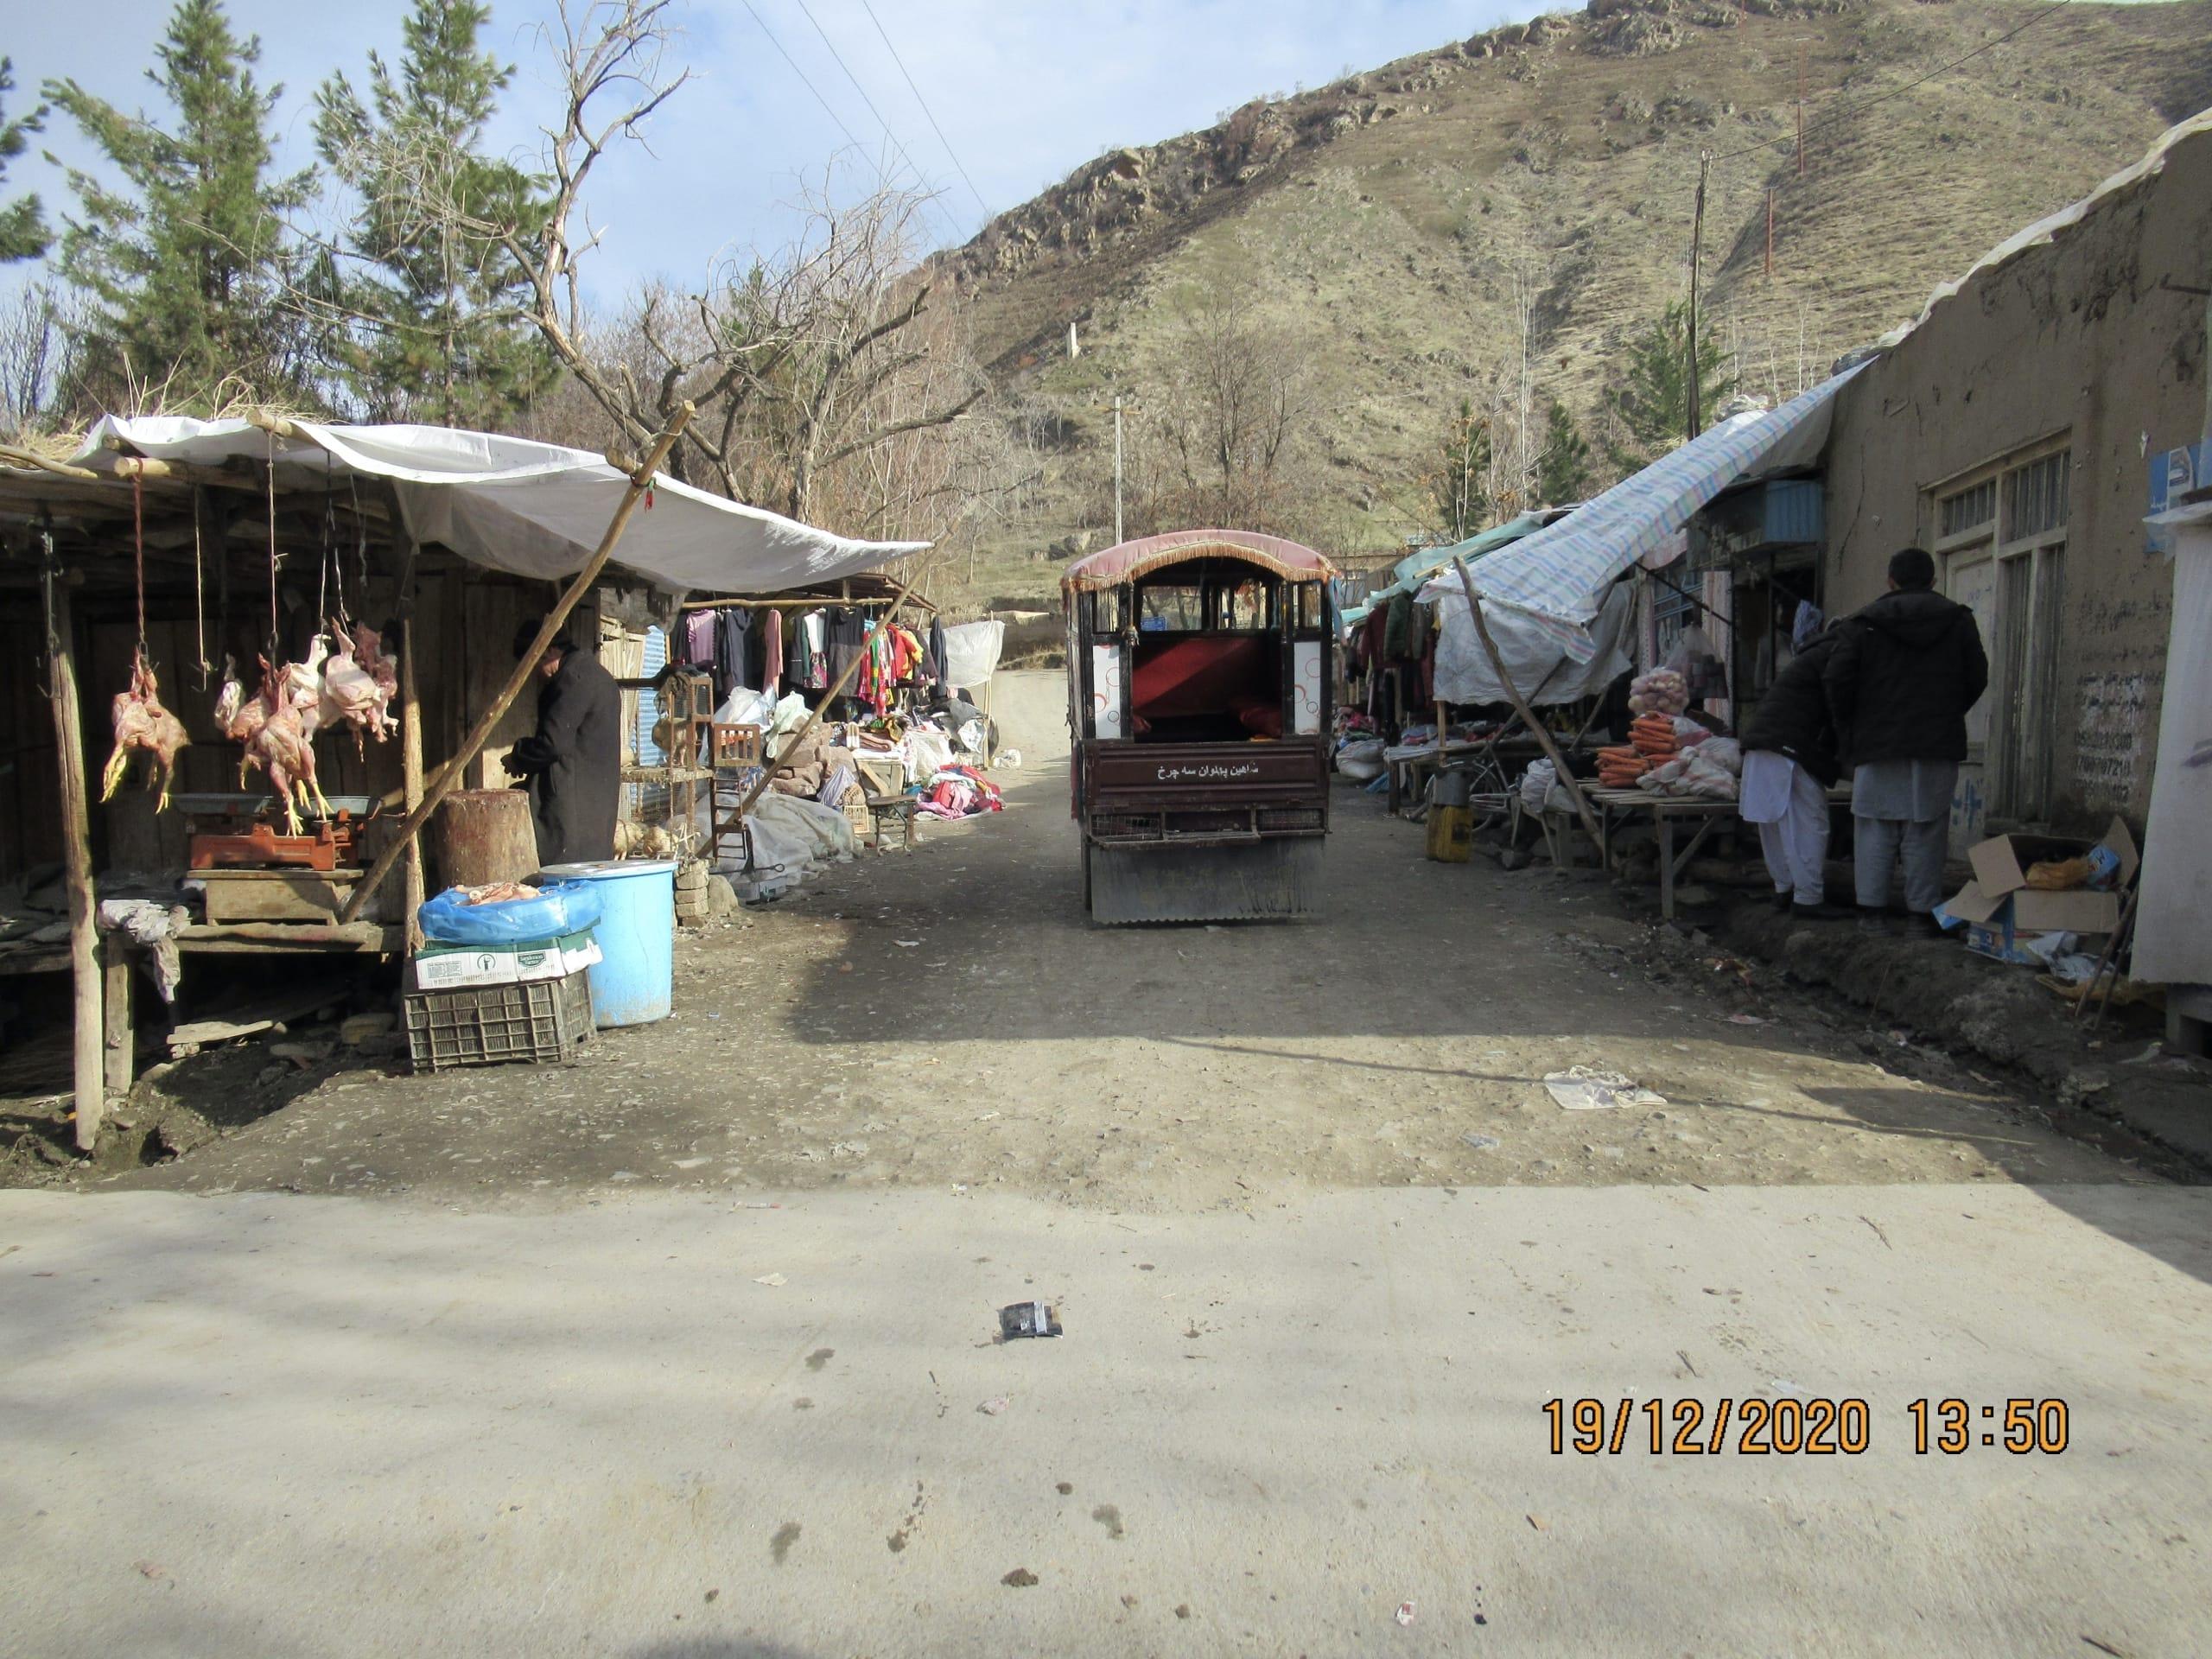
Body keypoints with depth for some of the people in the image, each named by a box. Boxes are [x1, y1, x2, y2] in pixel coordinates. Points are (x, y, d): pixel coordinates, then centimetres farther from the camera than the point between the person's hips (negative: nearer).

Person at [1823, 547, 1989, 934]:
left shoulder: (1865, 622, 0)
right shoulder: (1958, 620, 6)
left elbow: (1837, 678, -6)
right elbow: (1977, 678, 7)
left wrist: (1848, 732, 6)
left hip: (1879, 742, -1)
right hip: (1938, 743, 1)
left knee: (1876, 825, 5)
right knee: (1926, 829, 6)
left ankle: (1871, 907, 3)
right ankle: (1923, 909, 9)